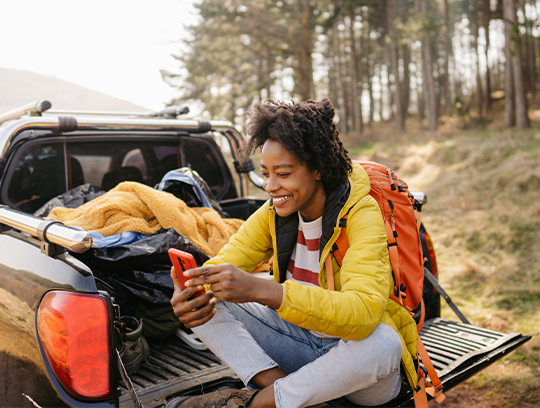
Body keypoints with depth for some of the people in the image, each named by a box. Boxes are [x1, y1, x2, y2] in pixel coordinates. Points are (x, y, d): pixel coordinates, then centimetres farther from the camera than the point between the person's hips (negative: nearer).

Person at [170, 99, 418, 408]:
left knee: (382, 342, -39)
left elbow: (362, 314, -37)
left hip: (352, 352, -4)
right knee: (208, 304, -9)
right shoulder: (274, 214, -5)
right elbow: (223, 264, -7)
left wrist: (261, 290, -48)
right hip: (300, 340, 4)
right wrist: (193, 294, -32)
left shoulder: (362, 216, -23)